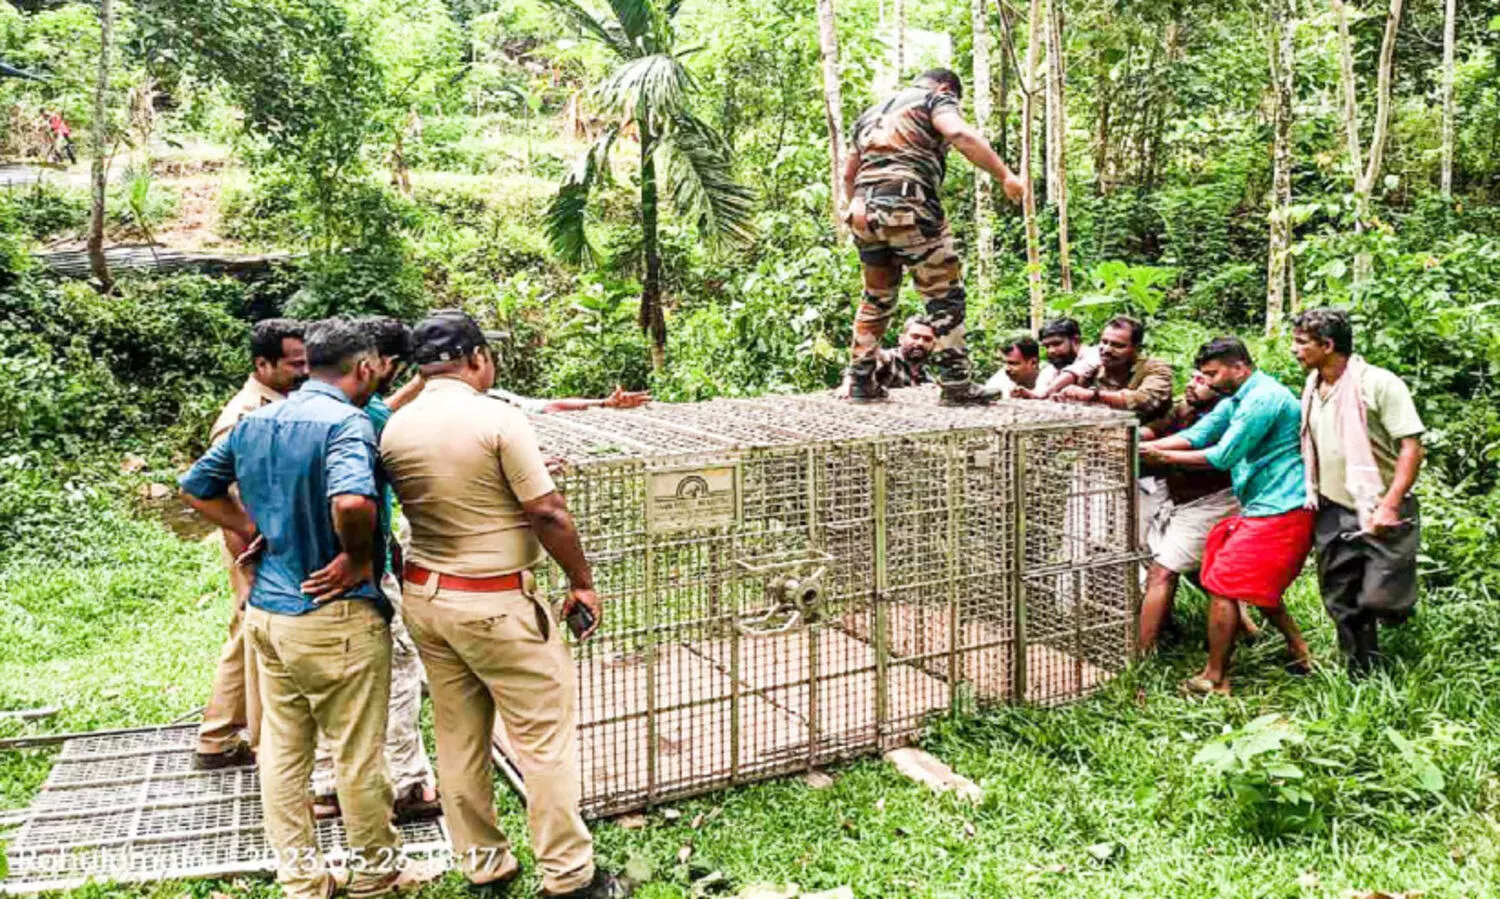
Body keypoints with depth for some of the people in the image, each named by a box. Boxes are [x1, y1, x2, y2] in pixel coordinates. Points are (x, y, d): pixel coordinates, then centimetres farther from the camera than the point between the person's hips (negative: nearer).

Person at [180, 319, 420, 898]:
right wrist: (358, 557, -19)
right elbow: (352, 502, -36)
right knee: (359, 757, 9)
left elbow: (196, 488, 17)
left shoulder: (255, 421, 8)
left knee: (281, 753, 15)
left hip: (266, 609, 8)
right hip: (335, 617, -8)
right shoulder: (347, 421, -18)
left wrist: (254, 530, 10)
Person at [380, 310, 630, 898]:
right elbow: (547, 514, -14)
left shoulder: (393, 429, 1)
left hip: (423, 595, 7)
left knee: (458, 738, 16)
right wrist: (582, 581, -3)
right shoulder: (498, 419, -16)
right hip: (495, 603, -7)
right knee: (545, 735, 4)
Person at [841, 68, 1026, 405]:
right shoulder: (935, 99, 9)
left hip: (865, 213, 7)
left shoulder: (871, 113, 30)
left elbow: (849, 173, 30)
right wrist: (1004, 175, -15)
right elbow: (961, 134, -11)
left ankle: (861, 381, 17)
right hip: (909, 206, -7)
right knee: (945, 294, -2)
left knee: (877, 297, 18)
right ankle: (956, 383, -7)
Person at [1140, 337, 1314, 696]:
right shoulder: (1236, 400, 15)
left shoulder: (1263, 398, -17)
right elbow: (1196, 434, 8)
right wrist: (1143, 447, -3)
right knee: (1260, 586, 21)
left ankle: (1214, 679, 0)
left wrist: (1165, 457, -12)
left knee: (1222, 585, -7)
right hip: (1264, 508, 10)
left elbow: (1223, 456, -19)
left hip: (1278, 512, -10)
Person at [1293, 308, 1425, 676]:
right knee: (1342, 605, 9)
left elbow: (1412, 448, -15)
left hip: (1380, 514, -6)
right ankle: (1361, 676, 25)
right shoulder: (1311, 390, 9)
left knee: (1380, 600, -11)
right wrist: (1309, 498, 12)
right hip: (1333, 514, 6)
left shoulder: (1378, 383, -11)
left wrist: (1389, 507, -23)